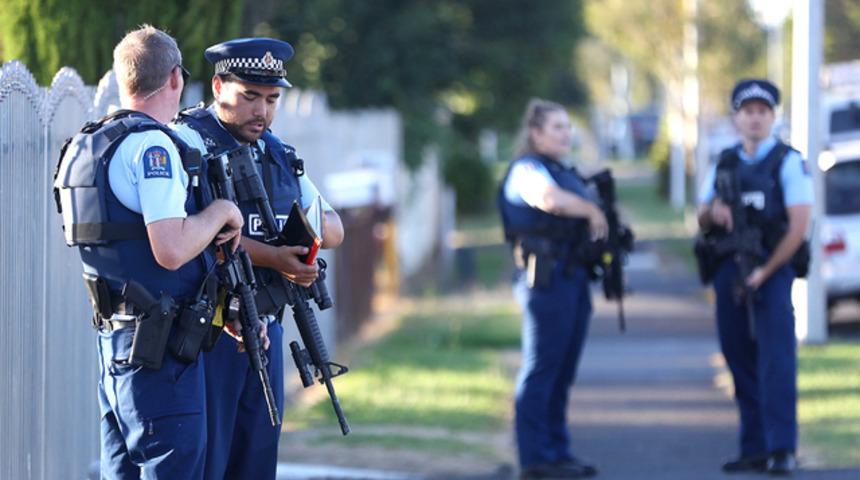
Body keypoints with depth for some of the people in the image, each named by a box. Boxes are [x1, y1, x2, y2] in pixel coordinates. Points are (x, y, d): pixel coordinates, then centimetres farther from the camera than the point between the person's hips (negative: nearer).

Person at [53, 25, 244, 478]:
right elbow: (171, 250, -24)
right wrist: (222, 210, -8)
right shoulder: (152, 146, -14)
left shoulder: (87, 146, 15)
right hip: (158, 341, -9)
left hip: (114, 337, 9)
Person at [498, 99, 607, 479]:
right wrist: (593, 211, -17)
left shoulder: (567, 175, 22)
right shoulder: (527, 170, -8)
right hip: (545, 276, -9)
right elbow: (550, 199, -29)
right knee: (541, 369, -8)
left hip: (573, 275, 9)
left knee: (563, 372, 12)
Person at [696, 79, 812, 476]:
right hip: (729, 271, 6)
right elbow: (702, 220, 17)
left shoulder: (788, 162, -2)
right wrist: (712, 212, -8)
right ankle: (754, 449, 11)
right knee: (741, 362, 6)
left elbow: (799, 225, -9)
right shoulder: (723, 164, 15)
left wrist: (766, 272, -14)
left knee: (776, 360, -13)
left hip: (771, 269, -6)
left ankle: (782, 449, -16)